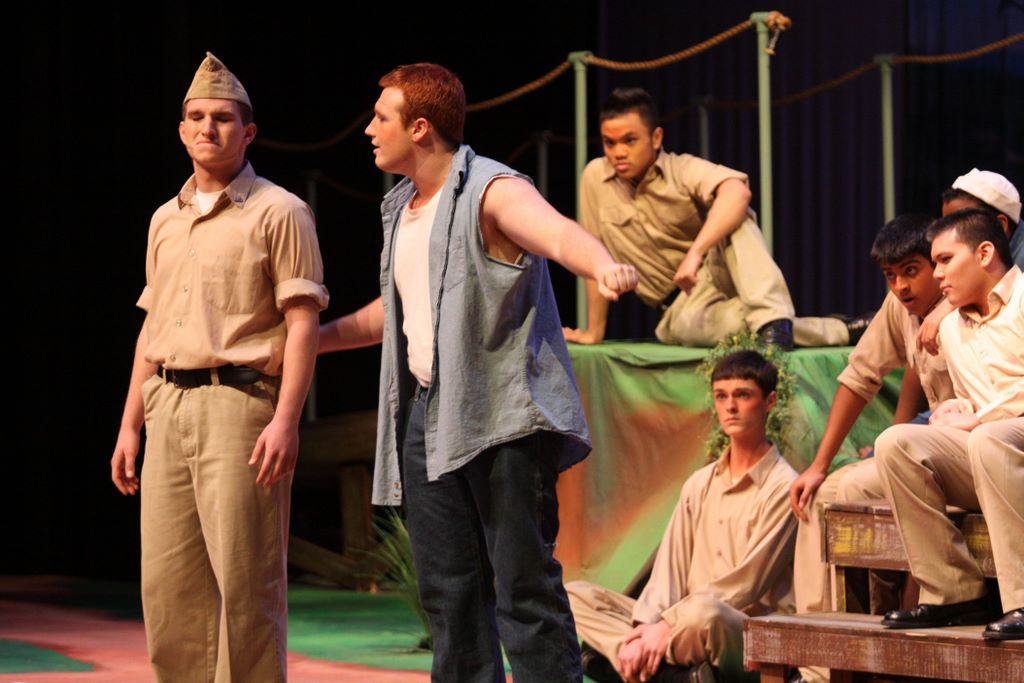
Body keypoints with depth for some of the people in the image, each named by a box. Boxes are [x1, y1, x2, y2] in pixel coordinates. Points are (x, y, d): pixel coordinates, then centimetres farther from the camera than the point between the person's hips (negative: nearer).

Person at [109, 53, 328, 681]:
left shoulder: (279, 212, 0)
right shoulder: (166, 220, 20)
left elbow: (303, 323, -7)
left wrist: (286, 419, -18)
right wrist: (131, 424, 17)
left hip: (241, 400, -6)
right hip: (169, 405, 7)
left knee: (245, 580, -8)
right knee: (168, 585, 5)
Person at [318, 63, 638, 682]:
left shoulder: (492, 191, -11)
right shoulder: (402, 207, 17)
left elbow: (557, 233, -32)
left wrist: (603, 266, -53)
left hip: (501, 419, -8)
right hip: (428, 416, 8)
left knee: (525, 585, -8)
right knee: (448, 591, 10)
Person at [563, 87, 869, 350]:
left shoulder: (683, 169, -10)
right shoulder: (596, 178, -2)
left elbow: (737, 192, -33)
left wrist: (695, 253, -45)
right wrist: (594, 332, 2)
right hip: (682, 303, 1)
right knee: (685, 327, -39)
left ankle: (771, 320, -41)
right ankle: (838, 332, -34)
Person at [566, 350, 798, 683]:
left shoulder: (783, 489, -4)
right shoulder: (699, 484, 17)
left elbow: (747, 585, -12)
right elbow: (670, 570, 8)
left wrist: (667, 627, -17)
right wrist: (644, 628, -12)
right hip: (687, 623, 8)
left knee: (703, 611, -42)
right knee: (574, 596, -8)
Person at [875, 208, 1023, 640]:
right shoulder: (952, 328, 25)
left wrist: (975, 421, -10)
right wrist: (950, 413, 6)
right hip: (983, 447, 7)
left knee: (988, 440, -39)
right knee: (894, 443, -17)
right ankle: (953, 593, -18)